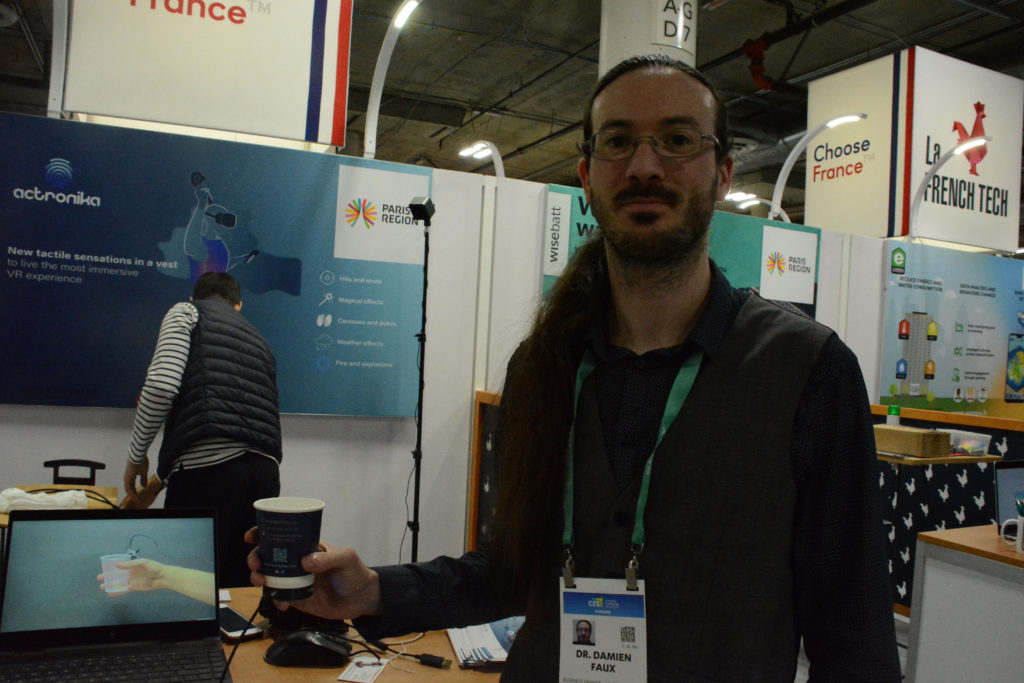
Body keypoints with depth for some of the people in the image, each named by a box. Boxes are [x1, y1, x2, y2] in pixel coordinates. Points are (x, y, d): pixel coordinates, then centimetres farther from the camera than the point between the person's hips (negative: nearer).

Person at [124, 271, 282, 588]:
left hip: (210, 467, -6)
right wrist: (160, 482, 39)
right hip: (266, 470, 6)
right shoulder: (259, 340, 30)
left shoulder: (186, 312, 13)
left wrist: (136, 455, 7)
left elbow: (162, 384, -7)